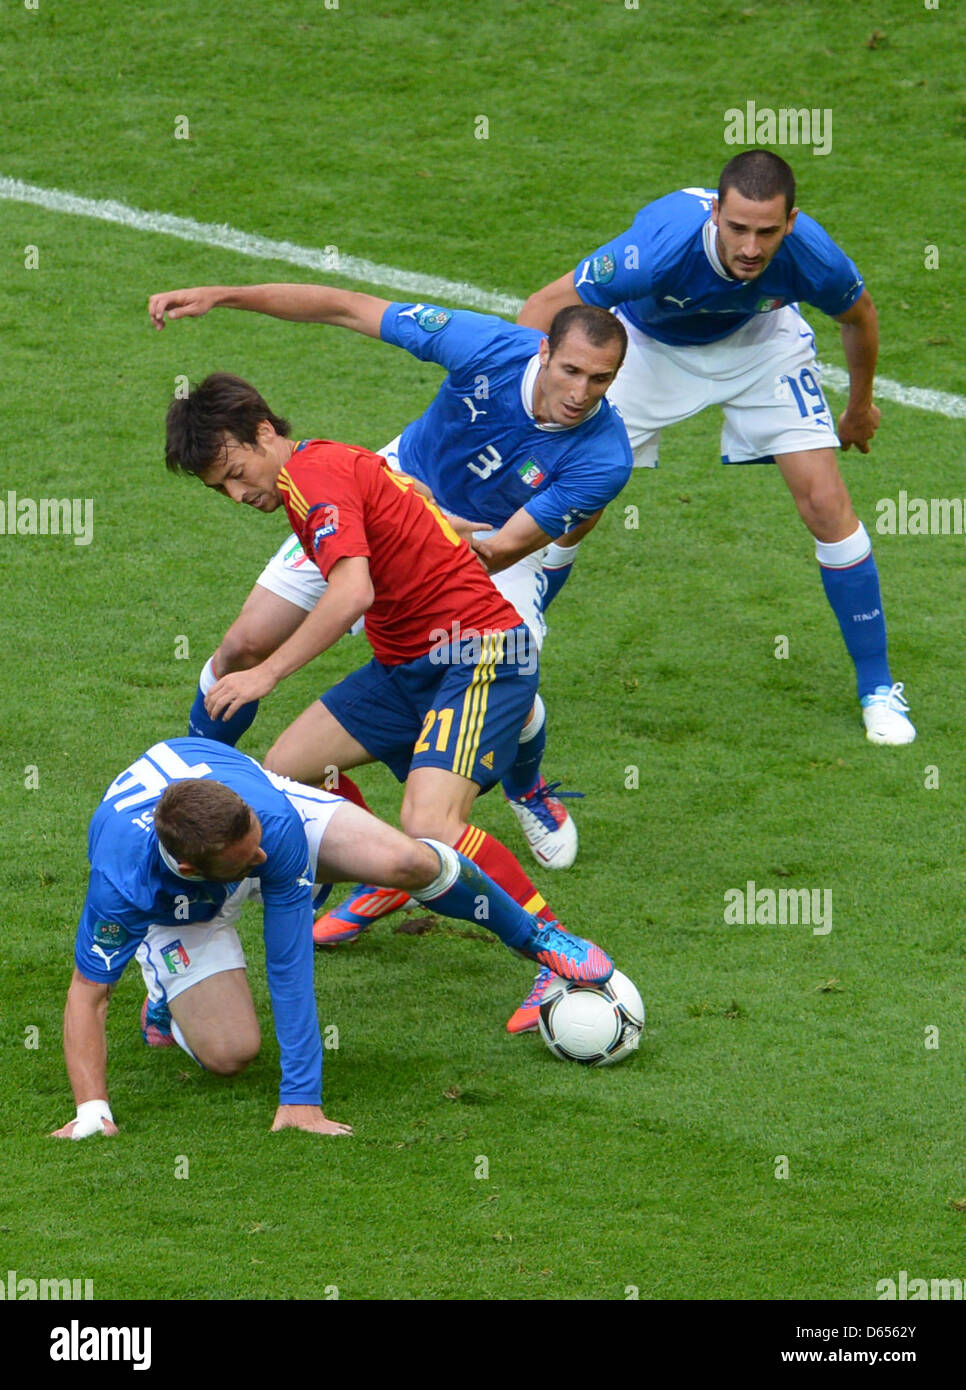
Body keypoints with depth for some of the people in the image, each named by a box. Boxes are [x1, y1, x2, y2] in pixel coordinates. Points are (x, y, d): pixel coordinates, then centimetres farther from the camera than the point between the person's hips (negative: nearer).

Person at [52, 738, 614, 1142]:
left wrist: (300, 1102, -35)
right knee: (229, 1054, -19)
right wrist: (92, 1109, -43)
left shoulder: (275, 820, -42)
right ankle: (167, 995, 18)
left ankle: (536, 937, 8)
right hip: (174, 903, -1)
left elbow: (291, 969, -35)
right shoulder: (122, 881, -46)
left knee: (404, 862, -21)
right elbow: (88, 993, -31)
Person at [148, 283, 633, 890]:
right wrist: (221, 295, -26)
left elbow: (503, 549, -28)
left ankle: (528, 790, 17)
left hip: (499, 545, -1)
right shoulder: (489, 347, -32)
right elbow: (348, 308, -23)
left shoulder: (604, 457, -34)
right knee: (245, 646, -3)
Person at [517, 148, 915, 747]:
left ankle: (877, 689, 4)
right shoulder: (663, 247, -42)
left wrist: (861, 407, 9)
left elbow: (859, 315, -7)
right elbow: (545, 307, -32)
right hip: (649, 344, -1)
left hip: (759, 339, 1)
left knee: (826, 504, -10)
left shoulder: (814, 259, -34)